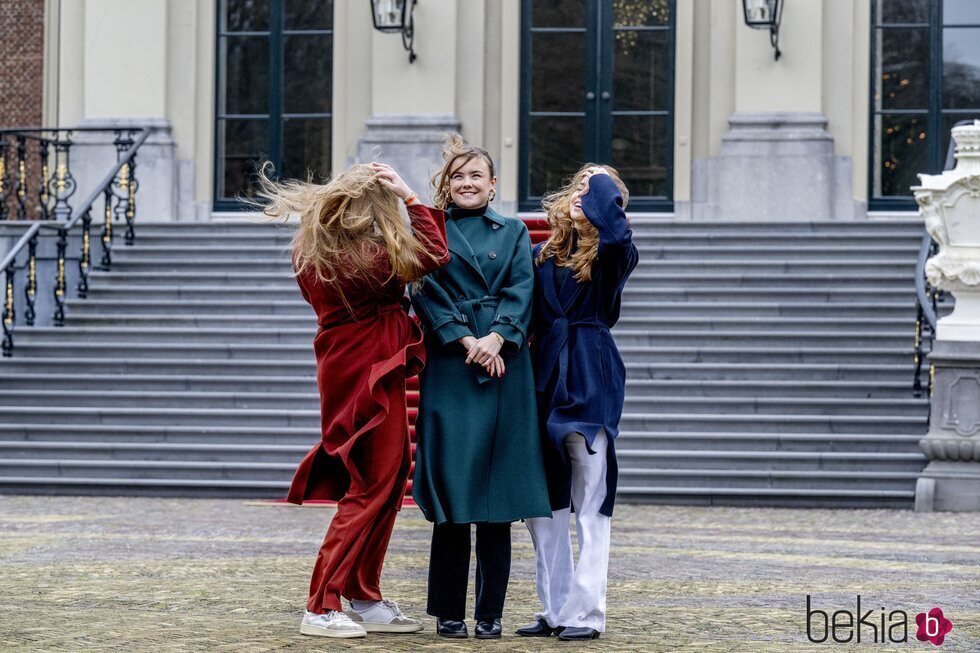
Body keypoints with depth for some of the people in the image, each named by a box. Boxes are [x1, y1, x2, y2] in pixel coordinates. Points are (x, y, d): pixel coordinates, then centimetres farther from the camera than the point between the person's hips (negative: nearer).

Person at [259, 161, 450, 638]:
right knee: (371, 487, -2)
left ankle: (365, 600, 21)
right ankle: (322, 608, -4)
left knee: (392, 474, 17)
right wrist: (410, 198, -9)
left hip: (343, 366, 8)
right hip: (370, 372, -8)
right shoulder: (371, 257, -23)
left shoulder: (309, 251, -1)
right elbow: (435, 254, -11)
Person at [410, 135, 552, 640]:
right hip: (449, 367, -1)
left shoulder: (513, 232, 16)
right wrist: (465, 340, -13)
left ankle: (490, 613, 5)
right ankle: (449, 612, 4)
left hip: (504, 365, 2)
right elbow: (427, 292, -1)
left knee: (498, 495, 0)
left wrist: (497, 337, -13)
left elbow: (521, 290, 3)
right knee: (451, 487, -3)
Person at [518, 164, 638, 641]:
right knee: (543, 502, 8)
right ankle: (554, 609, 16)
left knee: (590, 503, -2)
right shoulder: (542, 257, 11)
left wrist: (602, 184, -12)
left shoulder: (612, 257, -2)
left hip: (591, 384, -5)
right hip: (544, 381, 5)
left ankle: (586, 613, 1)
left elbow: (617, 233, -26)